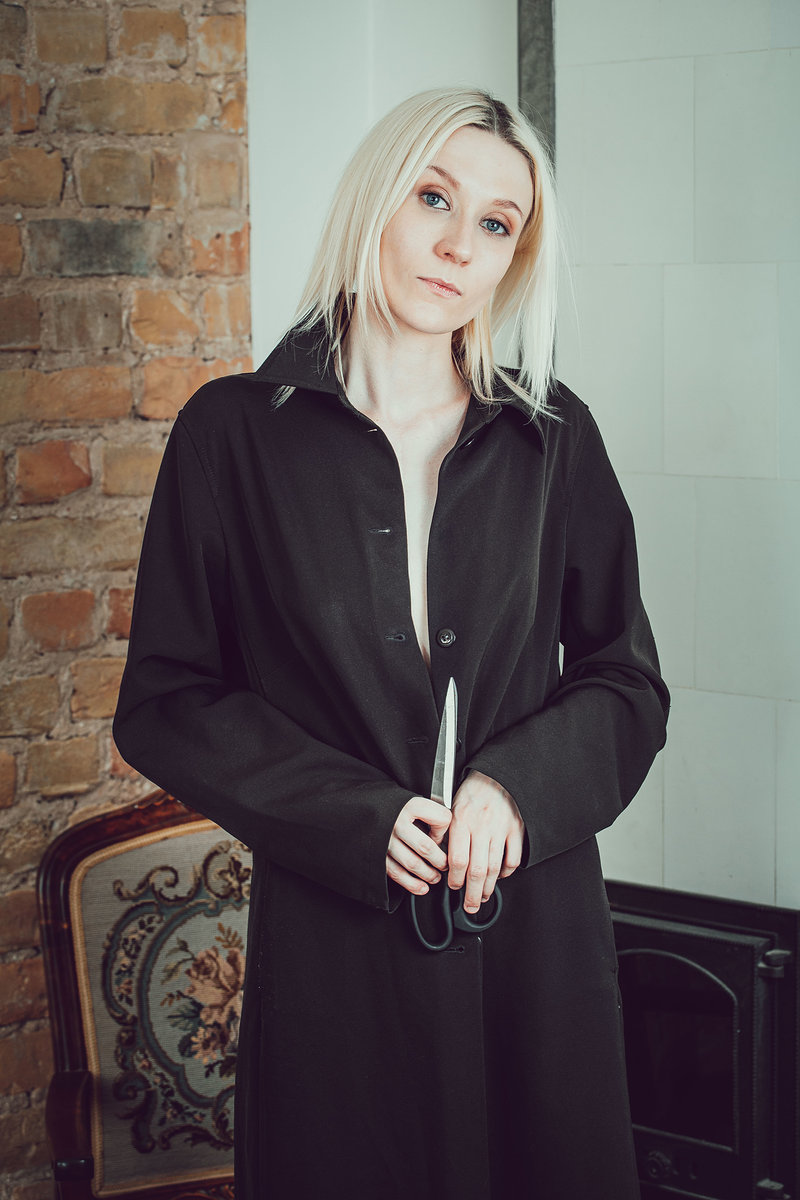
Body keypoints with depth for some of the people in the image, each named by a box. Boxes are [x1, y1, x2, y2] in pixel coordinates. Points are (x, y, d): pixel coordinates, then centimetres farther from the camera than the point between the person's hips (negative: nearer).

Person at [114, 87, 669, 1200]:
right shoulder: (237, 431, -2)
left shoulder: (552, 437, 4)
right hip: (332, 928, -2)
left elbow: (626, 680, 8)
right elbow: (166, 701, -2)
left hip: (535, 920, 2)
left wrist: (518, 786, -12)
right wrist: (360, 816, -13)